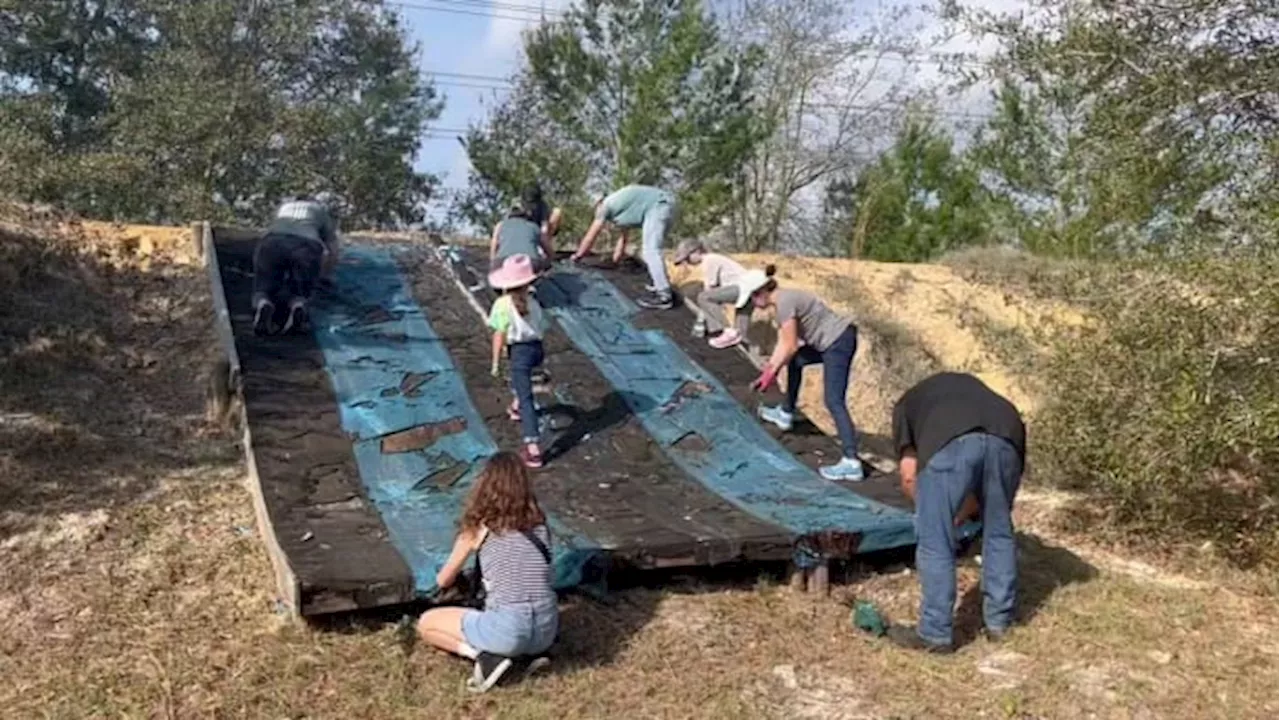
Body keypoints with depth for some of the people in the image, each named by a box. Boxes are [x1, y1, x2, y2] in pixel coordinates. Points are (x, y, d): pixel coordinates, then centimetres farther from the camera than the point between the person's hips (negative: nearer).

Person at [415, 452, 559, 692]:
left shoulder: (478, 527, 3)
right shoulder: (538, 522, 11)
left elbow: (443, 581, 16)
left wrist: (456, 576, 39)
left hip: (508, 630, -4)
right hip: (547, 630, 4)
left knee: (426, 623, 17)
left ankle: (485, 655, -2)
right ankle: (529, 653, 12)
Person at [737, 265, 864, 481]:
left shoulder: (784, 302, -18)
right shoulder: (784, 299, 12)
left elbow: (790, 346, -15)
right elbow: (784, 342, 15)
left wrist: (771, 372, -5)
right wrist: (769, 368, 14)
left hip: (838, 342, -11)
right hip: (833, 341, 11)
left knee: (833, 401, -15)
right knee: (795, 361, 29)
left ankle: (851, 463, -22)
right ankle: (786, 414, 43)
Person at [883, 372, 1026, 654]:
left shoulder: (907, 402, 34)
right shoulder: (969, 385, 44)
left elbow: (909, 474, 20)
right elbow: (983, 470, 36)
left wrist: (930, 508, 36)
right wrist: (963, 514, 43)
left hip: (950, 442, -4)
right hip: (1006, 437, 5)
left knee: (936, 544, 8)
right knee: (999, 533, 22)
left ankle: (935, 634, 15)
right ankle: (999, 621, 34)